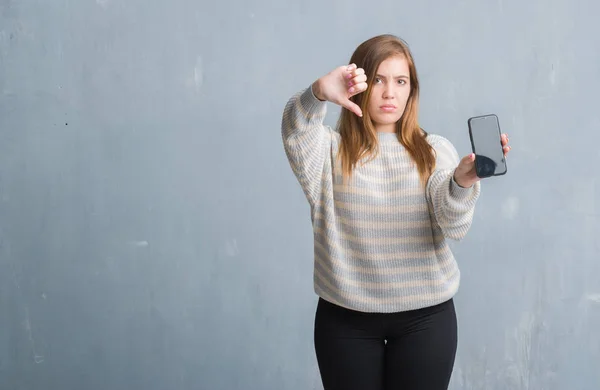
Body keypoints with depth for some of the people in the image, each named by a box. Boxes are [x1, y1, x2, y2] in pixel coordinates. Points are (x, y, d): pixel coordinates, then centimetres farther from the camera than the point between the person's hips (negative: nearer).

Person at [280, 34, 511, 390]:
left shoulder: (435, 150, 3)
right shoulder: (330, 150, 1)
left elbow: (454, 226, -13)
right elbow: (296, 133, -21)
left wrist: (463, 181, -34)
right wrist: (319, 94, -42)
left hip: (425, 317, 1)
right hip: (345, 318, 0)